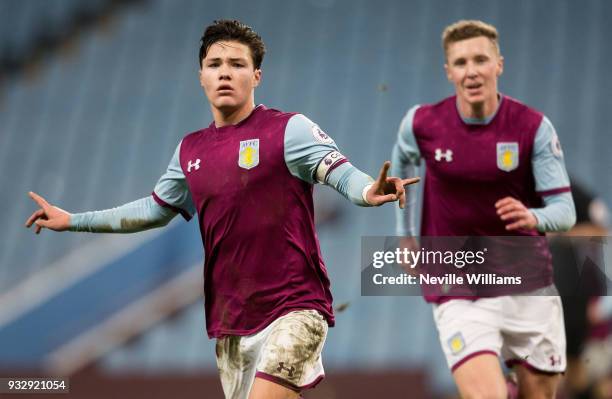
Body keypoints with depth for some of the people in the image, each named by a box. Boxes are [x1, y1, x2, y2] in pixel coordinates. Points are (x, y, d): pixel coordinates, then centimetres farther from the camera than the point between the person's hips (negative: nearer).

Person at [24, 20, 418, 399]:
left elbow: (342, 173, -18)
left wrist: (369, 191, -41)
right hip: (230, 323, 6)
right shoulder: (190, 151, 13)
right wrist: (72, 220, 31)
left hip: (293, 310, -6)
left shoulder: (288, 129, -5)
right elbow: (154, 210, 28)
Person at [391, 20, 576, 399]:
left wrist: (533, 218, -32)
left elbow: (564, 209, -11)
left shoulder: (534, 126, -9)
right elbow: (404, 165, 18)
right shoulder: (421, 124, -6)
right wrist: (406, 236, 19)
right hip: (458, 294, -1)